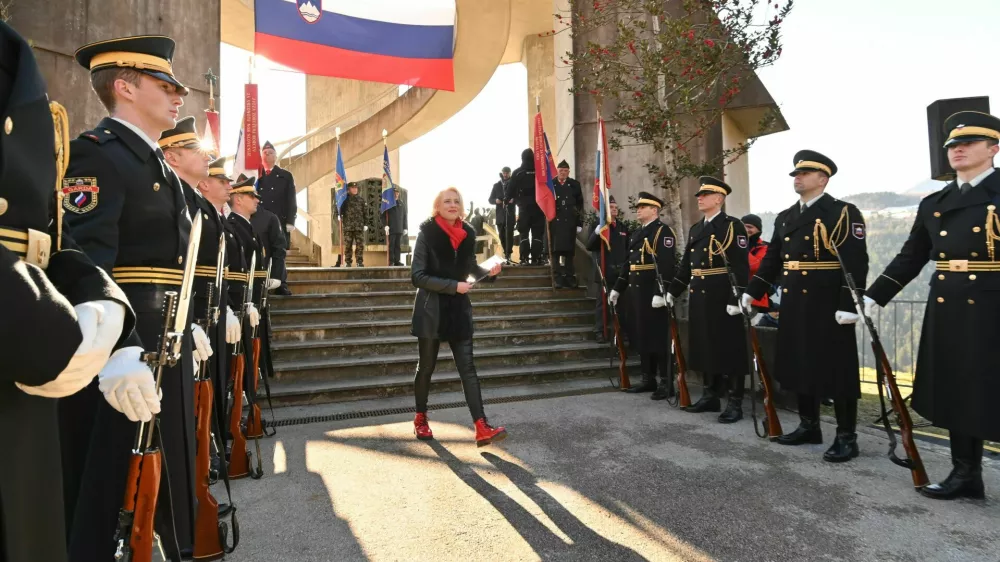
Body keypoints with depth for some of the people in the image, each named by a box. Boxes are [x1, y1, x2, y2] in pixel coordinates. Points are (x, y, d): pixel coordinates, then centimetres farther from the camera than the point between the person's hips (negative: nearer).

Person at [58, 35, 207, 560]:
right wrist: (117, 352, -35)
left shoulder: (157, 162, 17)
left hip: (164, 345, 10)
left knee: (165, 479, 22)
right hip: (122, 351, -10)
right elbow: (85, 262, -26)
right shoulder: (95, 152, -12)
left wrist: (189, 325, 23)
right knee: (106, 492, 3)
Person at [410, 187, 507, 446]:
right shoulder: (427, 232, -9)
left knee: (468, 368, -1)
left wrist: (490, 271, -4)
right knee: (426, 366, 11)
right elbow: (417, 276, -14)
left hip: (459, 309, 4)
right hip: (431, 309, -3)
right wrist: (453, 285, -20)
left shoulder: (467, 234, 4)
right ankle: (420, 419, 31)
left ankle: (482, 429, -3)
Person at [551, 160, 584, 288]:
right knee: (556, 250, -1)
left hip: (570, 222, 1)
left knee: (569, 250, 1)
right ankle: (559, 278, 4)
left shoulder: (575, 184, 8)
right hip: (555, 222, 0)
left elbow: (580, 205, 7)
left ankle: (569, 278, 7)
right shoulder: (550, 184, 5)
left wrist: (580, 223, 2)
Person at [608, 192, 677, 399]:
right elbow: (629, 263, 22)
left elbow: (666, 264, -20)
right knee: (642, 335, 12)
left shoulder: (663, 231, -9)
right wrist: (617, 289, 20)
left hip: (654, 292, -9)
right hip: (637, 292, 9)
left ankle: (667, 383, 6)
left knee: (659, 336, -3)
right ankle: (648, 380, 22)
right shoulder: (636, 234, 18)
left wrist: (660, 292, -27)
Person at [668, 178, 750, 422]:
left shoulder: (733, 226, -7)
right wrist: (672, 292, 16)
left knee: (730, 350, 0)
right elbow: (686, 265, 18)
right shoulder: (695, 229, 16)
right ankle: (711, 396, 25)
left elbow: (740, 266, -14)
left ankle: (735, 403, 8)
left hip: (723, 297, -7)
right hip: (699, 297, 8)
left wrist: (736, 298, -21)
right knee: (706, 348, 13)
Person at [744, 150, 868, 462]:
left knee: (837, 369, 0)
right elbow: (772, 259, 17)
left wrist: (848, 305, -20)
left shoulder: (844, 213, -6)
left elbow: (855, 264, -14)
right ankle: (809, 426, 26)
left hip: (828, 305, -7)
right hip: (794, 305, 7)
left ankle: (846, 437, 11)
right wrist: (752, 292, 13)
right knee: (800, 365, 13)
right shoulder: (785, 217, 14)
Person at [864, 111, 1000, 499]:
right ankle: (966, 473, 23)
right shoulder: (933, 204, 11)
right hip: (947, 312, 5)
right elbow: (910, 258, 12)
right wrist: (873, 296, 7)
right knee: (957, 392, 11)